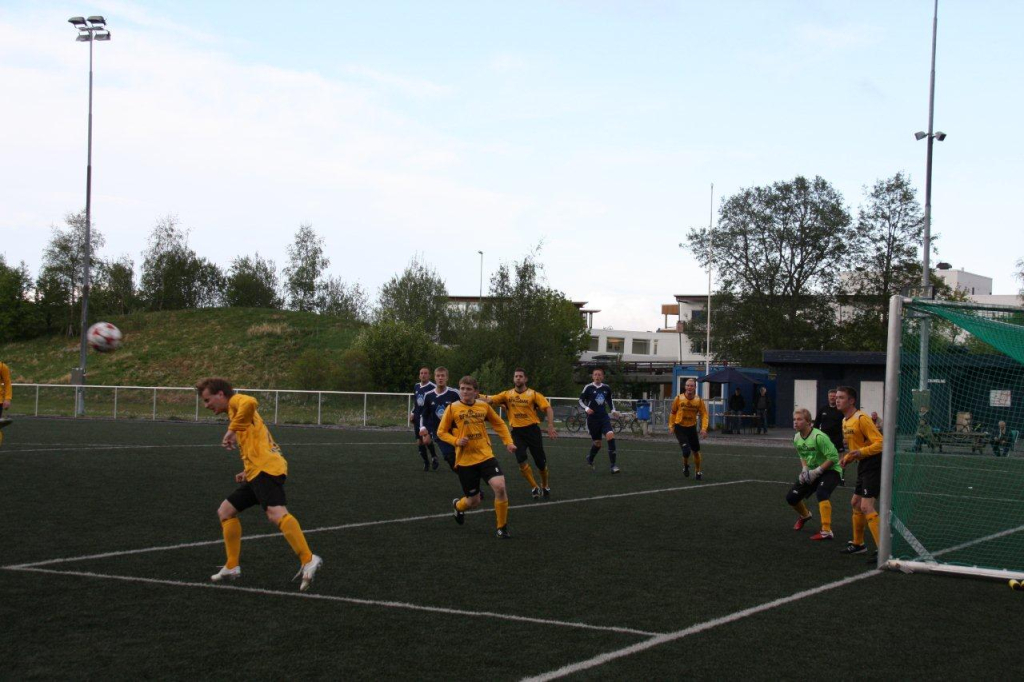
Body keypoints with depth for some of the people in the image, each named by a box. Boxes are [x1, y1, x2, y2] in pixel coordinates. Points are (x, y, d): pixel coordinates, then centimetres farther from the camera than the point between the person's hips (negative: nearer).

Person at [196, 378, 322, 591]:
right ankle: (232, 567, 22)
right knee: (225, 511, 18)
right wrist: (248, 471, 22)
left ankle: (308, 561, -39)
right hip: (257, 472, 10)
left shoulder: (236, 401, 3)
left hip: (265, 468, -10)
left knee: (276, 514, -27)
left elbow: (250, 403, -24)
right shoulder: (235, 412, 31)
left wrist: (232, 430, -19)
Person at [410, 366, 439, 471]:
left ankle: (434, 456, 10)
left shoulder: (432, 387, -10)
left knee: (426, 440, -17)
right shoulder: (416, 387, 11)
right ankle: (426, 462, 20)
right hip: (418, 417, 6)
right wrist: (412, 413, 19)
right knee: (419, 441, 5)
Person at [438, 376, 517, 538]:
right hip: (465, 461, -2)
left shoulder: (483, 406, 4)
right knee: (474, 501, 4)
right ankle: (458, 505, 42)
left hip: (486, 456, 2)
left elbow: (499, 424, 18)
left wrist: (508, 442, 7)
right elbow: (441, 432, 4)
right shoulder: (453, 408, -3)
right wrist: (456, 441, -13)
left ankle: (502, 527, -3)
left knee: (500, 487, -21)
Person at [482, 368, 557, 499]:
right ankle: (534, 488, 5)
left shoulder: (533, 394, -5)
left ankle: (545, 486, 32)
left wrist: (551, 426, -20)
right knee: (521, 461, -13)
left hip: (532, 429, -1)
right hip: (517, 431, 2)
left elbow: (548, 408, -8)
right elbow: (489, 400, -4)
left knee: (541, 462, 5)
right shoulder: (507, 395, 3)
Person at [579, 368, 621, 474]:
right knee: (597, 442, 5)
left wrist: (613, 410, 6)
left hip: (604, 417, 2)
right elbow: (581, 400, -1)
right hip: (592, 418, -2)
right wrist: (586, 408, -18)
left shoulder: (606, 388, 5)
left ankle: (613, 465, -17)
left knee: (610, 435, -20)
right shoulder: (588, 388, -6)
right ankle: (590, 459, 39)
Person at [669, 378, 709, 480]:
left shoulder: (699, 400, -8)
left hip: (692, 428, 2)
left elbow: (704, 414, -5)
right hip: (680, 428, -2)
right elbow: (673, 413, 4)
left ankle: (699, 472, 32)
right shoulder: (678, 398, -10)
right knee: (686, 451, -16)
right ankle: (686, 466, 15)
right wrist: (671, 426, 3)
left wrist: (704, 428, -17)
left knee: (696, 451, 11)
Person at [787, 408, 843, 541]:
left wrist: (817, 471, -26)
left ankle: (826, 531, -37)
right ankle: (804, 515, 38)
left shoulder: (818, 437, -26)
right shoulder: (797, 438, -2)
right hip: (812, 472, 8)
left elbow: (833, 457, -25)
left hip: (830, 470, -8)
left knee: (821, 493, -36)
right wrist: (804, 469, -4)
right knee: (791, 497, 3)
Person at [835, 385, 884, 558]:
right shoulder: (845, 421, 11)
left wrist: (861, 452, -35)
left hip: (873, 464, -10)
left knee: (866, 507, -17)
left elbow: (880, 443, -23)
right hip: (863, 465, 10)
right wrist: (849, 457, 8)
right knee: (855, 503, 18)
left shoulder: (861, 419, -18)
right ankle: (858, 544, 32)